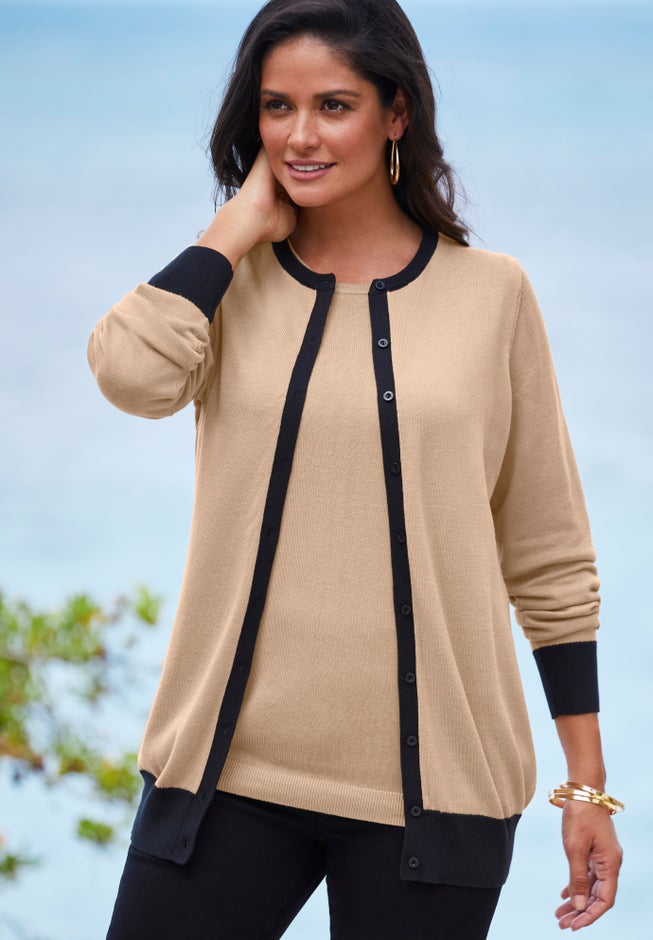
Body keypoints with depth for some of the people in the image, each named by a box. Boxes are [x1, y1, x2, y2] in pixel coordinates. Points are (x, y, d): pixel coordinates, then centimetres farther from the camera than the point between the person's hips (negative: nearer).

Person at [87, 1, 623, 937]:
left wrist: (588, 782, 4)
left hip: (431, 781, -1)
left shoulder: (491, 292, 3)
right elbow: (130, 372, -17)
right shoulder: (231, 280, 7)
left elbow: (549, 556, 5)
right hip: (232, 762, 1)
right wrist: (246, 218, -5)